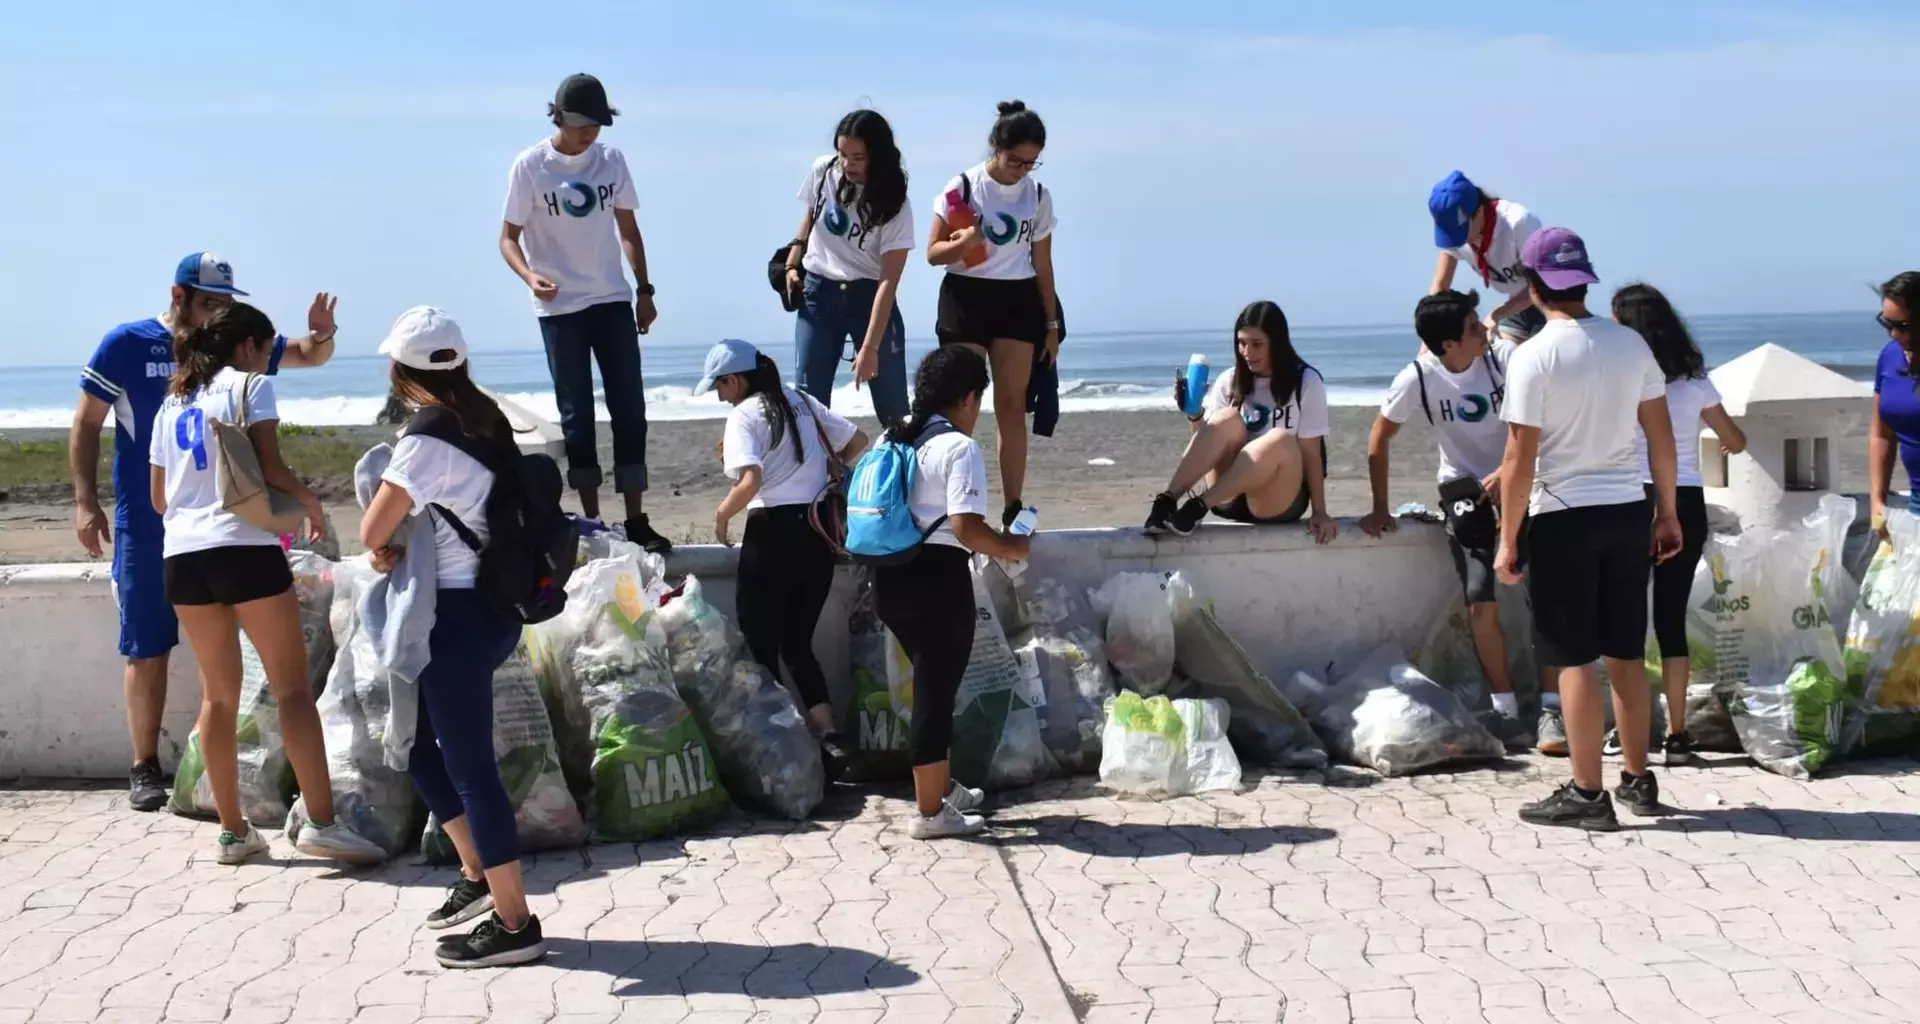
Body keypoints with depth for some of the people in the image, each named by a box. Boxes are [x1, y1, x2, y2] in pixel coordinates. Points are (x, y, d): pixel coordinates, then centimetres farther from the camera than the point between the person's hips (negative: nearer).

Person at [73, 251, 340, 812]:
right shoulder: (126, 344, -5)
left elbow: (310, 357, 9)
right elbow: (86, 424, 0)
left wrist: (321, 334, -15)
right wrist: (86, 501, -7)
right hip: (147, 525, -3)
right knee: (147, 648, 2)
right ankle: (145, 768, 12)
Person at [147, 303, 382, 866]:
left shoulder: (172, 403, 20)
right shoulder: (250, 384, 2)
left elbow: (158, 496, 21)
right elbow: (269, 467, -8)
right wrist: (311, 503, 8)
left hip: (182, 555, 6)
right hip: (243, 547, -6)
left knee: (218, 694, 11)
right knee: (292, 687, -5)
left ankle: (234, 831, 13)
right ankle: (321, 823, -11)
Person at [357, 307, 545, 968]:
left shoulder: (428, 436, -17)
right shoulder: (483, 419, 7)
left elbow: (373, 528, -21)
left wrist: (382, 549, 1)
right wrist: (396, 547, 7)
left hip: (458, 616, -9)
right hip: (489, 605, 9)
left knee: (468, 765, -1)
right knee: (419, 744, 21)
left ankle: (514, 924, 6)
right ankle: (478, 874, 29)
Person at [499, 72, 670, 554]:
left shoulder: (611, 160, 3)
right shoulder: (530, 166, -8)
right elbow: (509, 237, -6)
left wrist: (644, 289, 8)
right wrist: (530, 278, -25)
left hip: (613, 301, 3)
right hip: (560, 308, -3)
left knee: (630, 410, 2)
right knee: (576, 415, 3)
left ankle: (636, 521, 7)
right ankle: (591, 522, 10)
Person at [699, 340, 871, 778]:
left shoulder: (744, 415, -8)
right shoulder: (801, 401, 13)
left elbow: (750, 481, -21)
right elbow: (858, 442, 14)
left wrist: (721, 514, -5)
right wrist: (831, 485, 22)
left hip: (773, 532, -7)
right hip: (818, 531, 7)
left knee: (761, 645, 5)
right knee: (797, 644, 11)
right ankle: (829, 737, -4)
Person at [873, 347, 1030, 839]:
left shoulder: (893, 440, 13)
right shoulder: (959, 448, -12)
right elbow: (966, 527, -21)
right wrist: (1011, 548, -5)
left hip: (891, 575, 8)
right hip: (937, 579, -8)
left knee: (932, 683, 22)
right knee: (936, 691, 1)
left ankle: (942, 788, 34)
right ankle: (930, 813, 9)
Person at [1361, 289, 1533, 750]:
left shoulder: (1505, 356, -14)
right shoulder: (1418, 378, -14)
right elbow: (1379, 438, -3)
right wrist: (1379, 509, -3)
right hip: (1465, 491, 0)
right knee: (1482, 605, -8)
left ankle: (1553, 705, -1)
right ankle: (1505, 709, 5)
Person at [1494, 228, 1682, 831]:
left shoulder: (1534, 356, -13)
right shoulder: (1631, 344, 3)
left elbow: (1520, 459, -14)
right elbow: (1661, 436, 7)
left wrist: (1508, 540, -7)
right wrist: (1667, 512, 17)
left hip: (1564, 516, -5)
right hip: (1627, 510, 5)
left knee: (1575, 659, 1)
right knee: (1626, 653, 14)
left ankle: (1586, 795, 5)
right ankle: (1638, 779, 24)